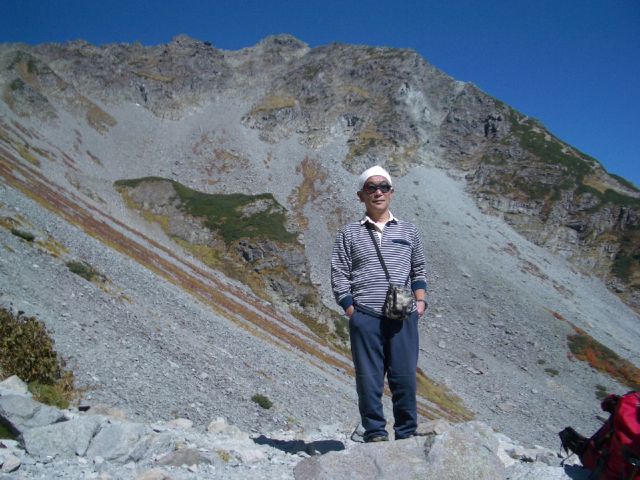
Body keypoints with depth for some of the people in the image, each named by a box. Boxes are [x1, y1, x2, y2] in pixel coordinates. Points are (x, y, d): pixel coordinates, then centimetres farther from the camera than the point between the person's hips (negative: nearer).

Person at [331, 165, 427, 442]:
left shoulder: (408, 231, 17)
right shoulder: (349, 233, 10)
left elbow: (418, 271, 21)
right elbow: (339, 275, 6)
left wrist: (420, 301, 6)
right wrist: (352, 312, -3)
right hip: (365, 317, -1)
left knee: (405, 378, 1)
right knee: (369, 380, 1)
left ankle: (407, 435, 14)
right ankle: (375, 434, 12)